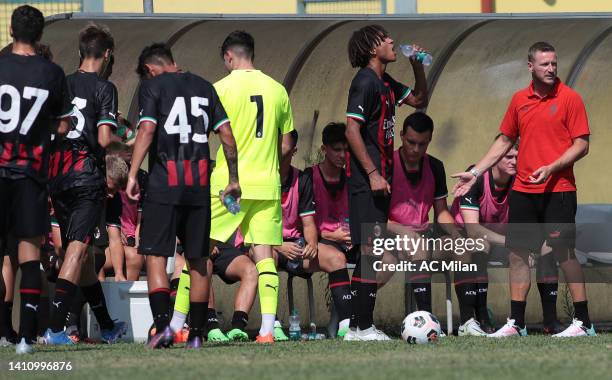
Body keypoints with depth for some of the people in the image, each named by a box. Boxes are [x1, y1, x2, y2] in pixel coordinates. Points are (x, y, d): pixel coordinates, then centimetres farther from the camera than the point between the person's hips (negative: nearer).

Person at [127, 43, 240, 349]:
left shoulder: (152, 85, 1)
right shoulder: (204, 87, 15)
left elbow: (147, 130, -12)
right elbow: (226, 134, 12)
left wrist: (132, 174, -12)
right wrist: (233, 180, 17)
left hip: (164, 185, -4)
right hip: (199, 185, 4)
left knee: (156, 256, -3)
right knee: (197, 260, 9)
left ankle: (162, 324, -19)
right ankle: (196, 333, 9)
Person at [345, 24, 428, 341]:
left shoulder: (385, 83, 15)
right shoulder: (366, 82, -13)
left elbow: (419, 100, 29)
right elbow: (352, 130, -19)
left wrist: (418, 68, 12)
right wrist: (373, 174, -21)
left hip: (380, 178, 10)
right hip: (367, 180, -10)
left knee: (370, 253, 11)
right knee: (370, 251, -11)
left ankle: (363, 324, 15)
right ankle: (364, 327, -11)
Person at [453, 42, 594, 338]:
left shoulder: (569, 98, -5)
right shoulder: (520, 100, 10)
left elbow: (581, 145, -7)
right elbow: (505, 141, 19)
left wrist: (551, 168, -19)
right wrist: (475, 173, 14)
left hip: (558, 189, -5)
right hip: (523, 190, 5)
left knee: (565, 253, -6)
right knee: (517, 254, 5)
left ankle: (583, 322, -1)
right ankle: (516, 323, 12)